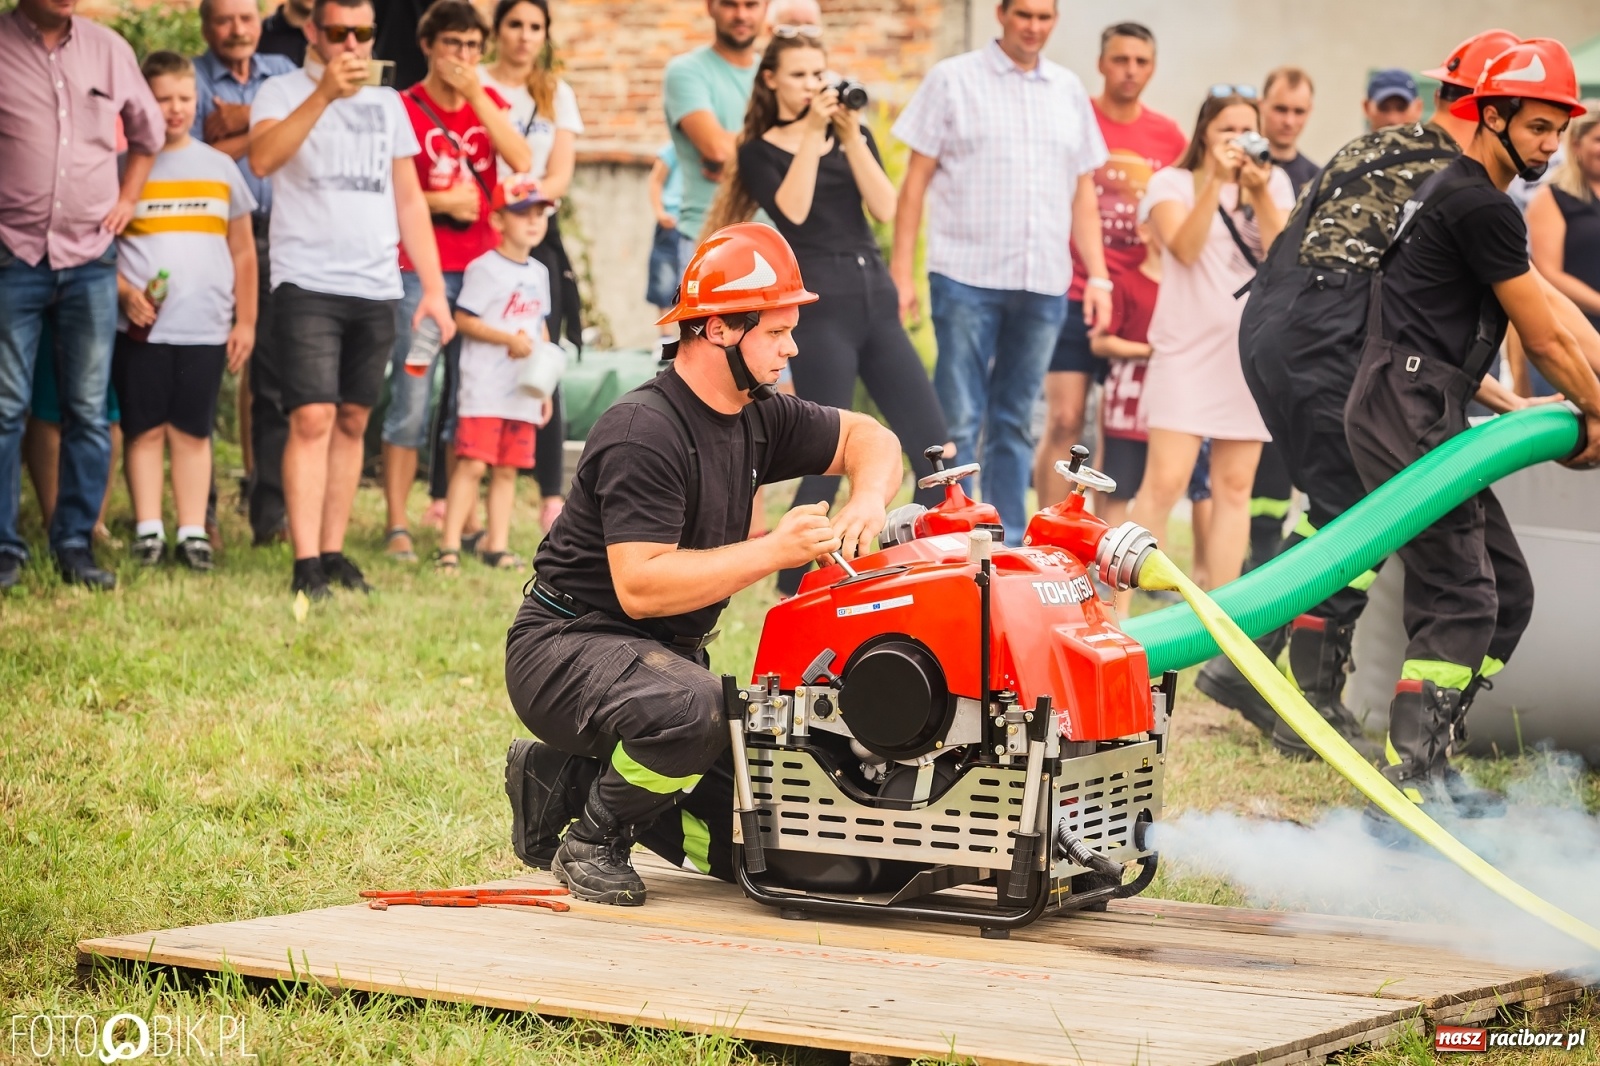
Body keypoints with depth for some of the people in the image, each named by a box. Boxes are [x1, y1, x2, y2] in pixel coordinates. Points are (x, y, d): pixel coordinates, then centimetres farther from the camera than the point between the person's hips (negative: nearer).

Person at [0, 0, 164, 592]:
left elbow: (147, 129, 25)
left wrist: (127, 198, 13)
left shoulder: (109, 50, 8)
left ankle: (75, 544, 11)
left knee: (88, 410, 3)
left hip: (91, 257, 3)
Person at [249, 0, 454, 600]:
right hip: (307, 284, -5)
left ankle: (333, 552, 12)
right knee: (312, 420, -13)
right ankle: (306, 565, -15)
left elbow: (409, 199, 18)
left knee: (353, 422, 6)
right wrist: (325, 93, -28)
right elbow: (262, 158, -20)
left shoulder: (387, 103, 17)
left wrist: (434, 288, 11)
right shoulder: (283, 92, 1)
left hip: (377, 290, 5)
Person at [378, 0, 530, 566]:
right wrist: (440, 202, -15)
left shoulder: (489, 102, 10)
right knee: (412, 401, -6)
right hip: (421, 270, -4)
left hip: (482, 266, 5)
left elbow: (521, 160, -7)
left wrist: (477, 95, -10)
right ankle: (397, 526, -2)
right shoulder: (404, 108, -3)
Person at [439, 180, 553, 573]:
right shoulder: (485, 268, -7)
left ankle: (498, 546, 13)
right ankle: (450, 546, -10)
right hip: (483, 391, -7)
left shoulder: (539, 273, 15)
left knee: (507, 470, 8)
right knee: (472, 464, -11)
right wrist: (509, 339, -17)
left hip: (524, 394, 7)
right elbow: (463, 320, -12)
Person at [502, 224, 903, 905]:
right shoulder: (643, 432, -22)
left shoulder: (757, 416, 4)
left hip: (668, 654, 8)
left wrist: (865, 506, -6)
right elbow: (640, 586, -28)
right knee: (694, 709, -39)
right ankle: (591, 842, -11)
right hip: (566, 646, -8)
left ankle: (573, 778, 15)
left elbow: (867, 439, 17)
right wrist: (773, 551, -28)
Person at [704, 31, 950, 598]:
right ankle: (792, 591, 4)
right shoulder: (760, 152, 5)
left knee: (937, 452, 0)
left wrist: (850, 136, -6)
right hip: (818, 307, -5)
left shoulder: (853, 134, 16)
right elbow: (793, 211, -14)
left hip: (877, 299, 5)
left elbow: (884, 207, 2)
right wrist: (812, 135, -11)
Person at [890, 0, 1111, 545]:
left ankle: (1007, 546, 15)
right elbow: (915, 182, 1)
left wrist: (1098, 277, 8)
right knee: (957, 421, -4)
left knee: (1014, 422, 10)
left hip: (1044, 285, 4)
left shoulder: (1069, 90, 13)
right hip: (967, 276, -4)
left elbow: (1084, 194, 16)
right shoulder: (953, 79, 2)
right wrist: (900, 272, -6)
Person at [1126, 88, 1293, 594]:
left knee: (1235, 485, 4)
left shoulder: (1275, 183, 11)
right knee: (1165, 481, -12)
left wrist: (1259, 192, -13)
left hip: (1252, 351, 3)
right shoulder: (1173, 182, 4)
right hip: (1187, 349, -3)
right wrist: (1216, 181, -19)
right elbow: (1185, 248, -14)